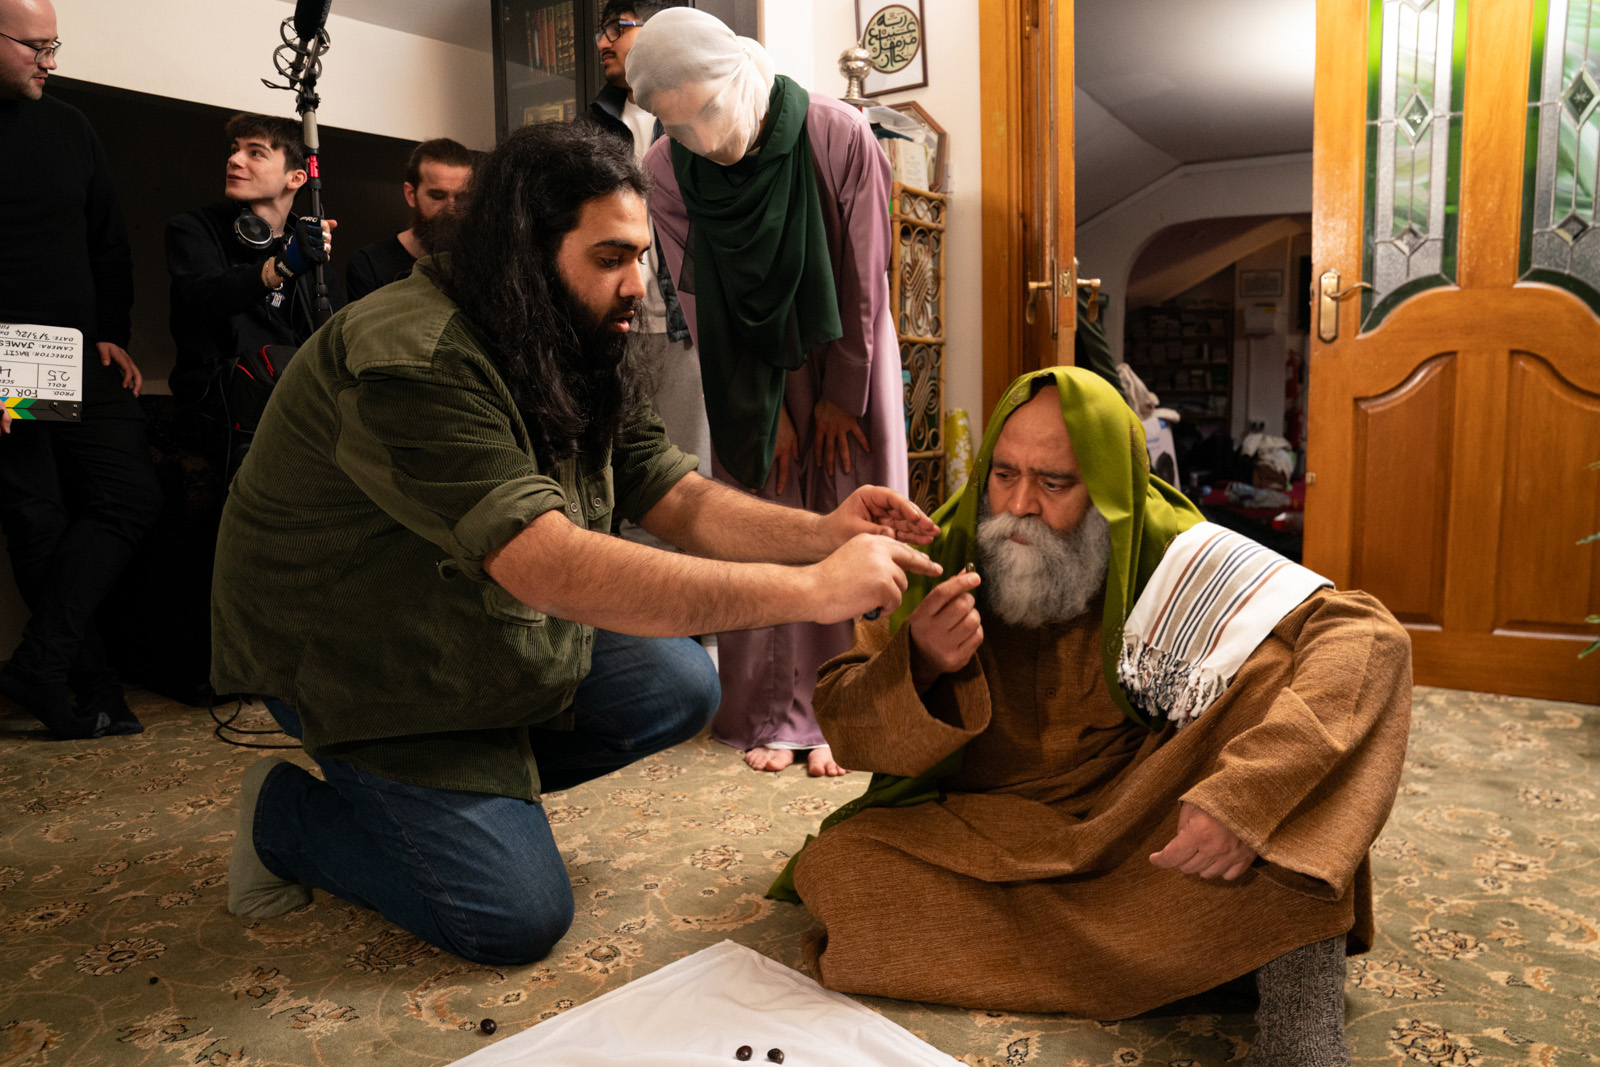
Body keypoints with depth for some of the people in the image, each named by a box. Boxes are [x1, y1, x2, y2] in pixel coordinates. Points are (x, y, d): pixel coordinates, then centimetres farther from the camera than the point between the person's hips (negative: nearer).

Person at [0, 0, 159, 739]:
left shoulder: (69, 130, 12)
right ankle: (94, 691, 6)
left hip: (83, 362, 5)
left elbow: (110, 245, 17)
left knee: (131, 498, -6)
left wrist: (112, 335, 6)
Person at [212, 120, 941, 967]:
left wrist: (823, 531, -26)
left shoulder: (579, 360, -2)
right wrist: (810, 591, -42)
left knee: (678, 686, -6)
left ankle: (477, 789, 9)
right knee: (518, 917, -10)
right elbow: (556, 569, -41)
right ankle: (288, 814, 10)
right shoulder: (411, 365, -32)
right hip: (361, 663, -8)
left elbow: (680, 499, -6)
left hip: (493, 634, 8)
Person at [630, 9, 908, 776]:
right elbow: (702, 303, -10)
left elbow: (863, 280, -14)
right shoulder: (667, 174, -15)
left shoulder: (839, 136, -21)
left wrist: (841, 395, -9)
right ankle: (769, 714, 11)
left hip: (843, 354, -1)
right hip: (750, 369, 1)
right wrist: (769, 410, -9)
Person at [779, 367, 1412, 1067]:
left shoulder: (1173, 557, -13)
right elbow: (843, 728, -7)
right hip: (983, 827, 2)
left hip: (1140, 818, -1)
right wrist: (920, 666, -32)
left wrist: (1247, 796, -39)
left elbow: (1370, 637, -24)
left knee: (1277, 671, -24)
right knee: (833, 872, -28)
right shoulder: (945, 557, -7)